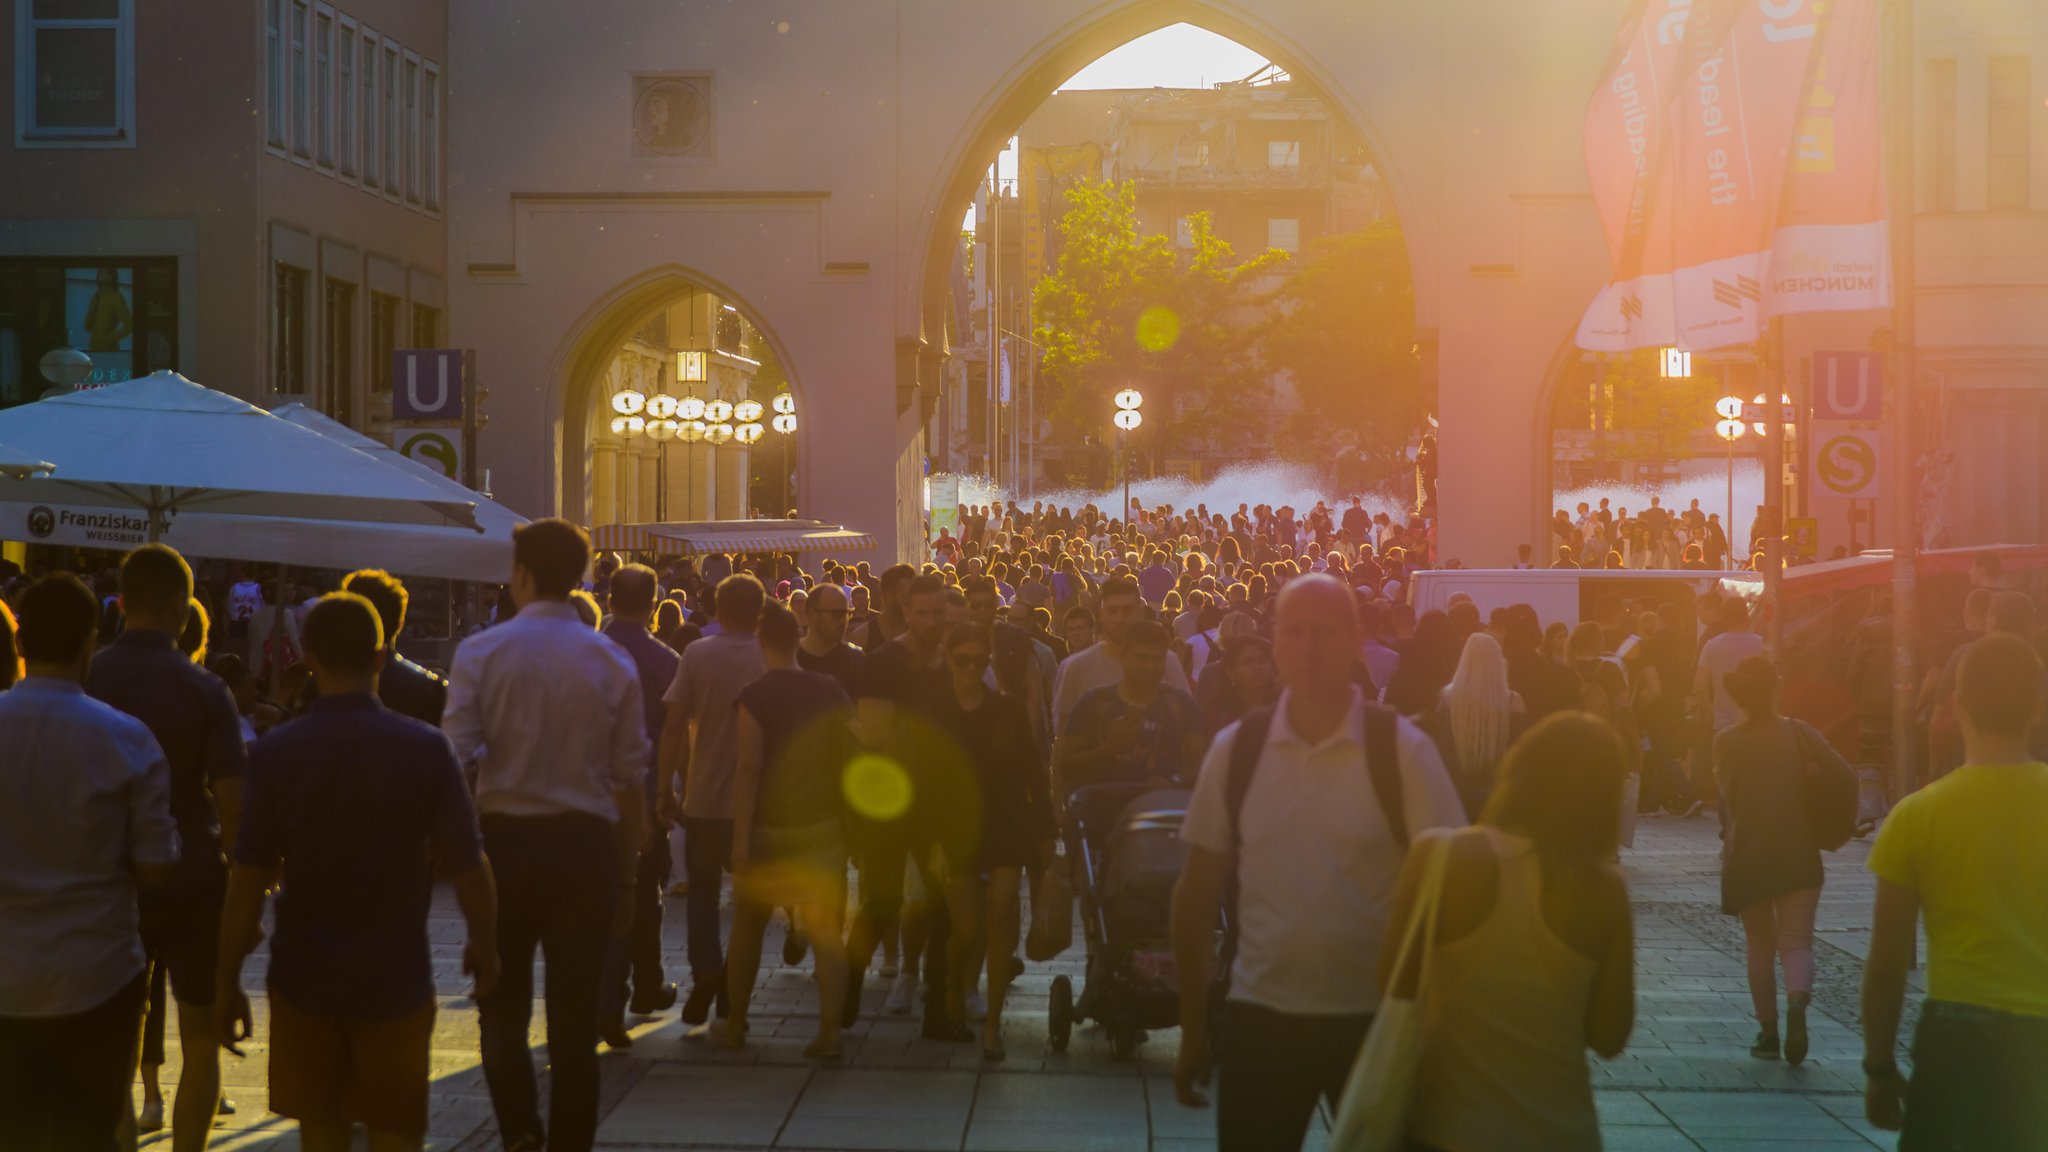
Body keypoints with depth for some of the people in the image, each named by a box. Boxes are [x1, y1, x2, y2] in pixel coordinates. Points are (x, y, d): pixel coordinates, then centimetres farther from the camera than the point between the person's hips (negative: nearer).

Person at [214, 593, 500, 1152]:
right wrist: (484, 946, 8)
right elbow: (467, 866, -8)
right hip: (397, 980, -1)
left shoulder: (275, 753, -7)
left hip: (304, 980, 1)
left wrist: (227, 982, 0)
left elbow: (249, 880, -8)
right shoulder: (426, 748, -9)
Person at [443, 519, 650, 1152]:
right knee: (575, 1016, 9)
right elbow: (629, 782, 1)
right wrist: (625, 875, 10)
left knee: (503, 1005, 12)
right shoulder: (613, 663, 0)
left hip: (504, 839, -1)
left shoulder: (480, 653, -6)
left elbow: (457, 761, -10)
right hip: (586, 845, 1)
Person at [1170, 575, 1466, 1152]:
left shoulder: (1402, 749, -7)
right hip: (1258, 1015, 1)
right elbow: (1198, 890, 5)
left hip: (1375, 1017, -1)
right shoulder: (1234, 749, 0)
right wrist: (1192, 1028, 6)